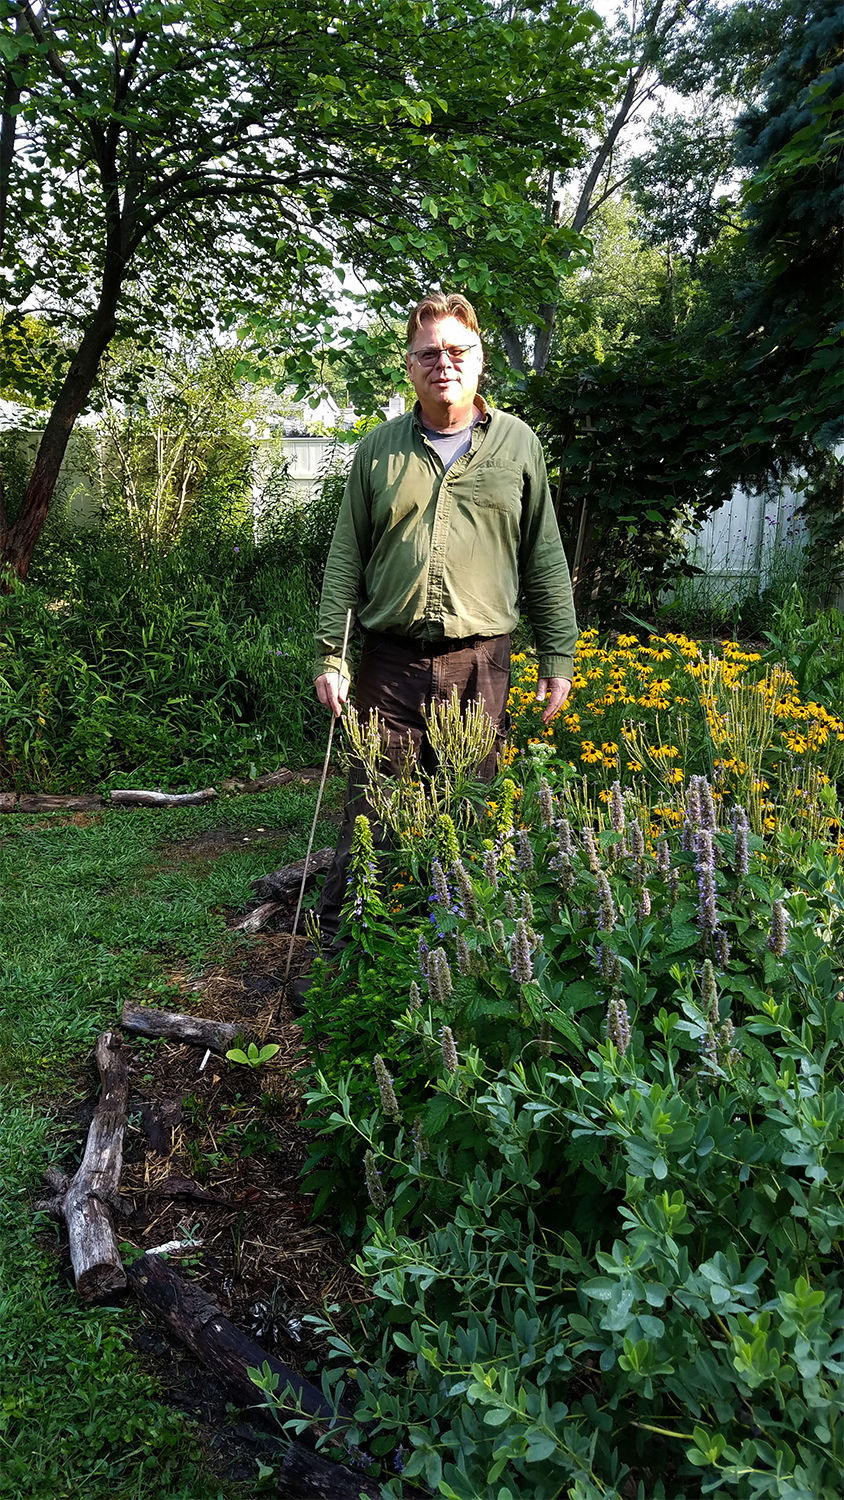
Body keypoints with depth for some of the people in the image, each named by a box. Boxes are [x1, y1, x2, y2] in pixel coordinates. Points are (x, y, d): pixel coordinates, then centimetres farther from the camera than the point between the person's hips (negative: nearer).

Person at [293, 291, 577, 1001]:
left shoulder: (517, 443, 9)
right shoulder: (379, 449, 9)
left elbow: (544, 559, 9)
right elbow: (346, 559, 8)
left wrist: (559, 659, 5)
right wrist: (331, 656, 1)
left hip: (481, 664, 0)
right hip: (391, 663, 0)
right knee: (368, 817, 3)